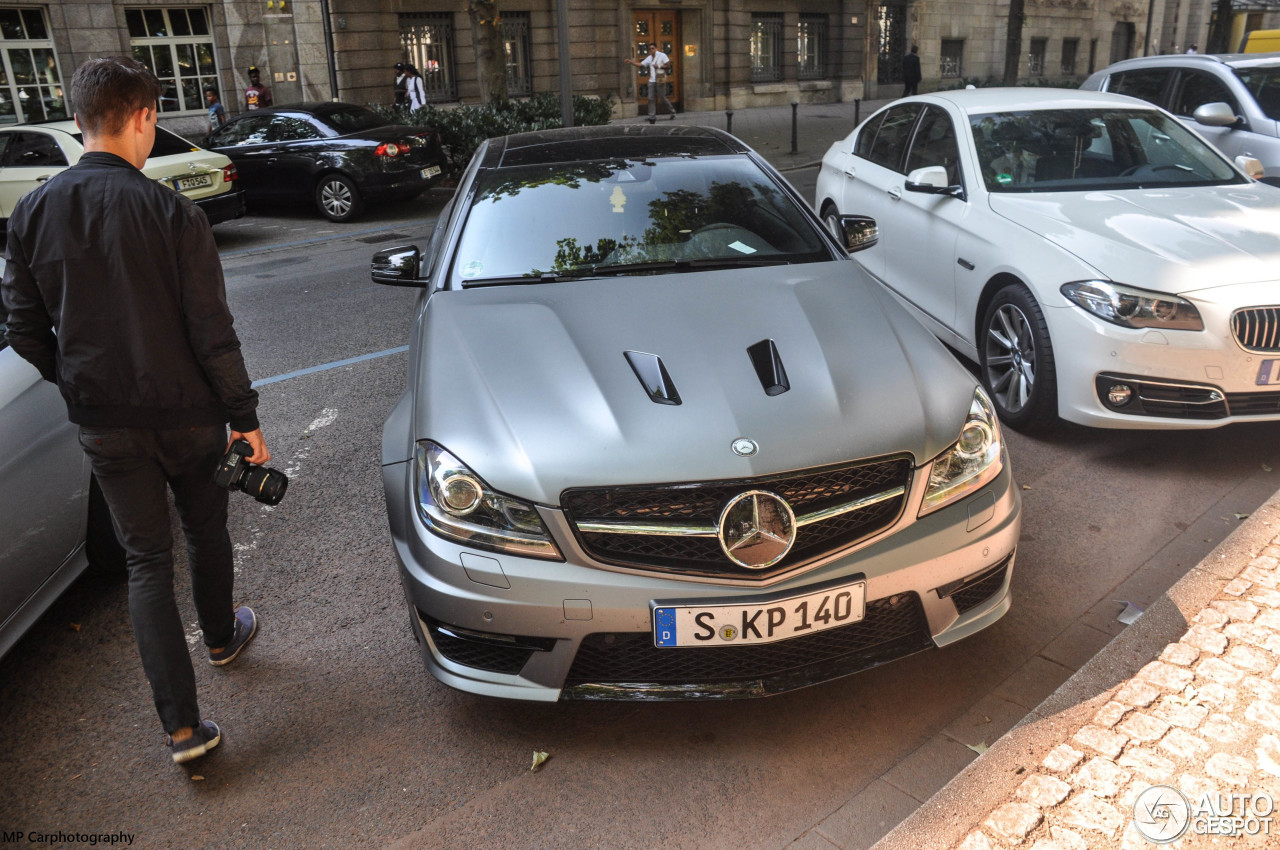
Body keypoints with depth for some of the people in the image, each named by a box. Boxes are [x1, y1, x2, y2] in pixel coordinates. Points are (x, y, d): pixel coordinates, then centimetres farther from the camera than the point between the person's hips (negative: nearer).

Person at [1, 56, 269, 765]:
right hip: (186, 414, -2)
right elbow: (212, 331, -15)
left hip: (103, 424, 3)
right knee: (205, 531, 22)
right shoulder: (172, 212, -15)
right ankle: (221, 635, 47)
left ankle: (182, 726, 7)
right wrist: (245, 416, -7)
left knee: (146, 560, 8)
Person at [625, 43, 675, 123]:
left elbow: (668, 65, -4)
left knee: (663, 97, -3)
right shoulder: (649, 58, 17)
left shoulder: (662, 55, 1)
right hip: (652, 80, 6)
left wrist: (659, 66, -10)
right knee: (651, 98, -2)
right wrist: (631, 62, 2)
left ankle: (672, 112, 14)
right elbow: (640, 64, 12)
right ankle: (652, 116, -1)